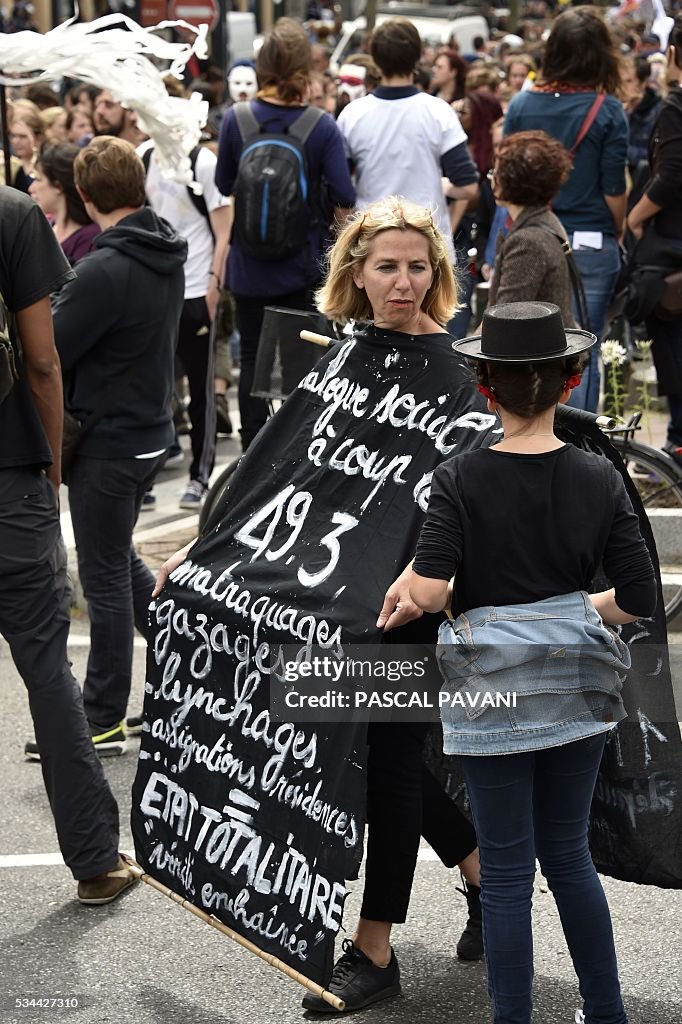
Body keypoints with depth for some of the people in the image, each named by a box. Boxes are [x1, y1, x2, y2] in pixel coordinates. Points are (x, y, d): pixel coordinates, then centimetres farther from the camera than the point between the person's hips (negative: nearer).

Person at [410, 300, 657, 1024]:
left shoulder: (461, 480, -13)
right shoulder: (599, 479, -5)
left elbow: (427, 591, -24)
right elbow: (639, 599, -4)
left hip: (494, 691, -3)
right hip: (577, 689, 3)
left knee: (506, 870, 7)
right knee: (568, 854, 19)